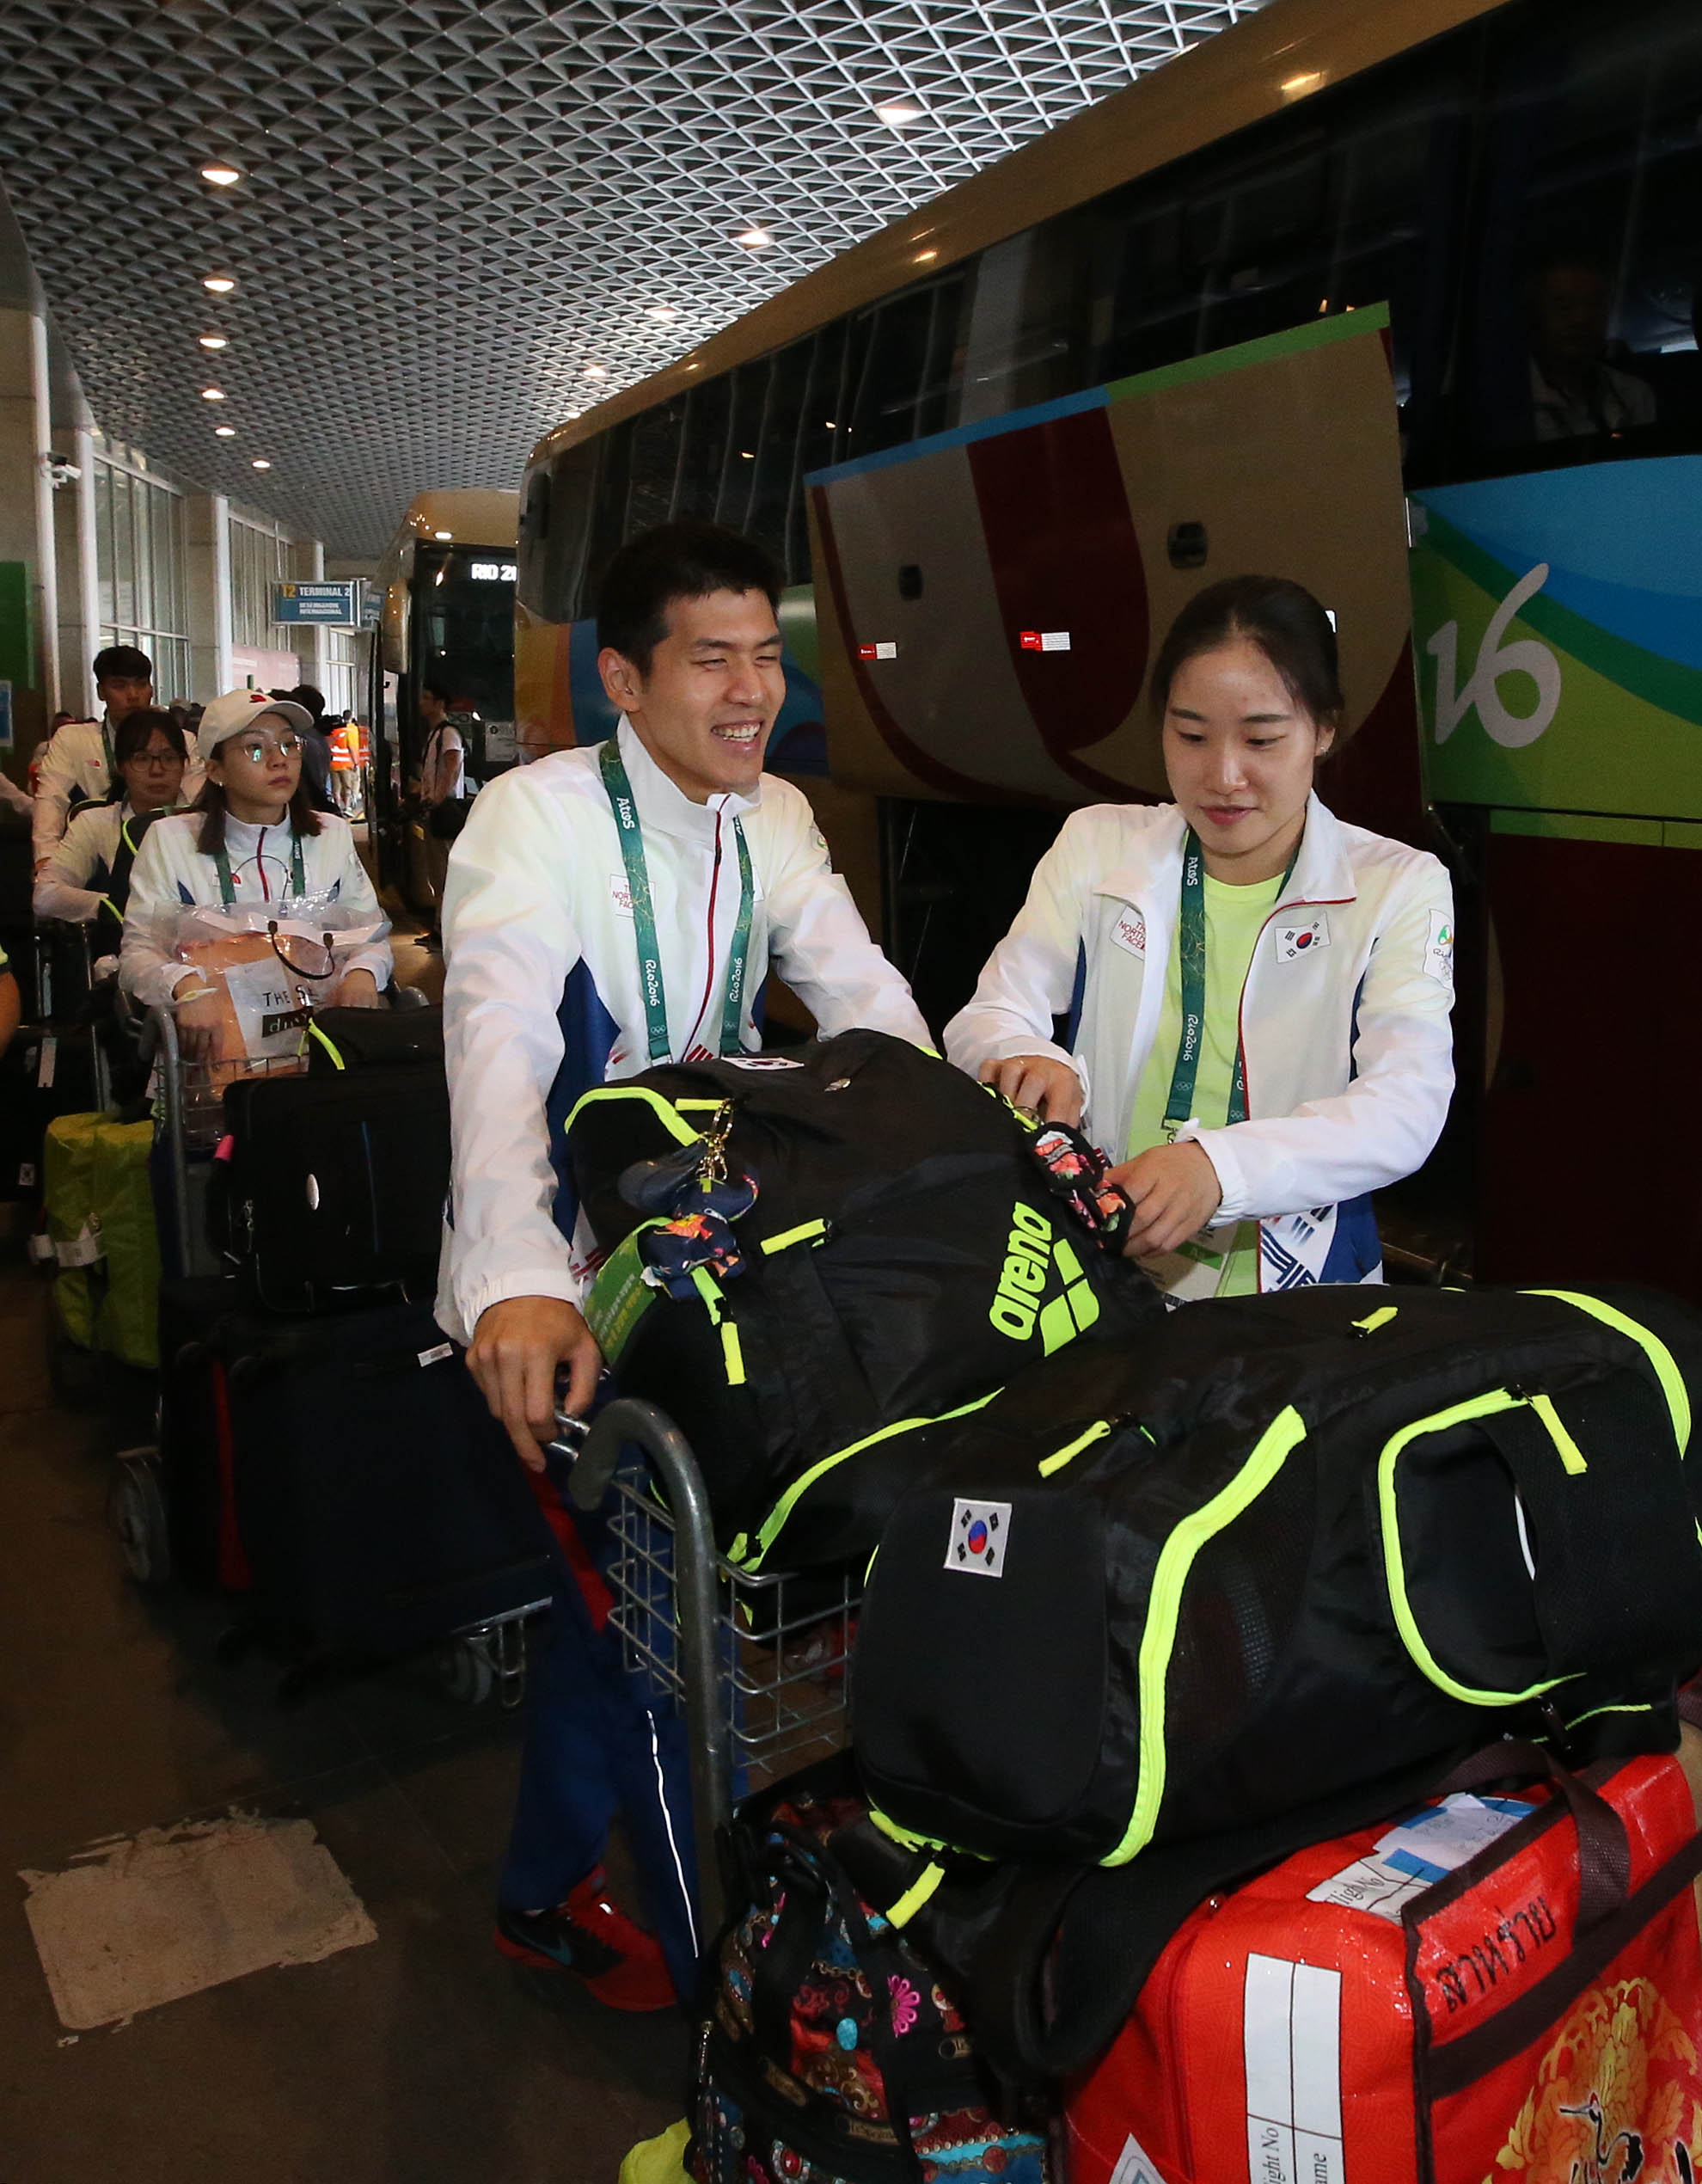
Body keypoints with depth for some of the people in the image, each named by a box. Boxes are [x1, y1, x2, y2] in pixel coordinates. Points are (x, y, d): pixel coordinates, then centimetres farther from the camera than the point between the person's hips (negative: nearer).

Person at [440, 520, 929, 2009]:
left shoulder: (776, 820, 4)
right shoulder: (538, 819, -19)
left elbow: (863, 995, -3)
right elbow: (499, 1037, -34)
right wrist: (520, 1284, -50)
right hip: (564, 1282, -7)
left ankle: (544, 1892, 39)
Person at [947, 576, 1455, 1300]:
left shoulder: (1397, 887, 3)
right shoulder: (1095, 847, 10)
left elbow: (1406, 1109, -10)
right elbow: (985, 1019, 5)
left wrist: (1221, 1165, -29)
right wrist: (1033, 1065, -21)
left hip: (1295, 1296, -1)